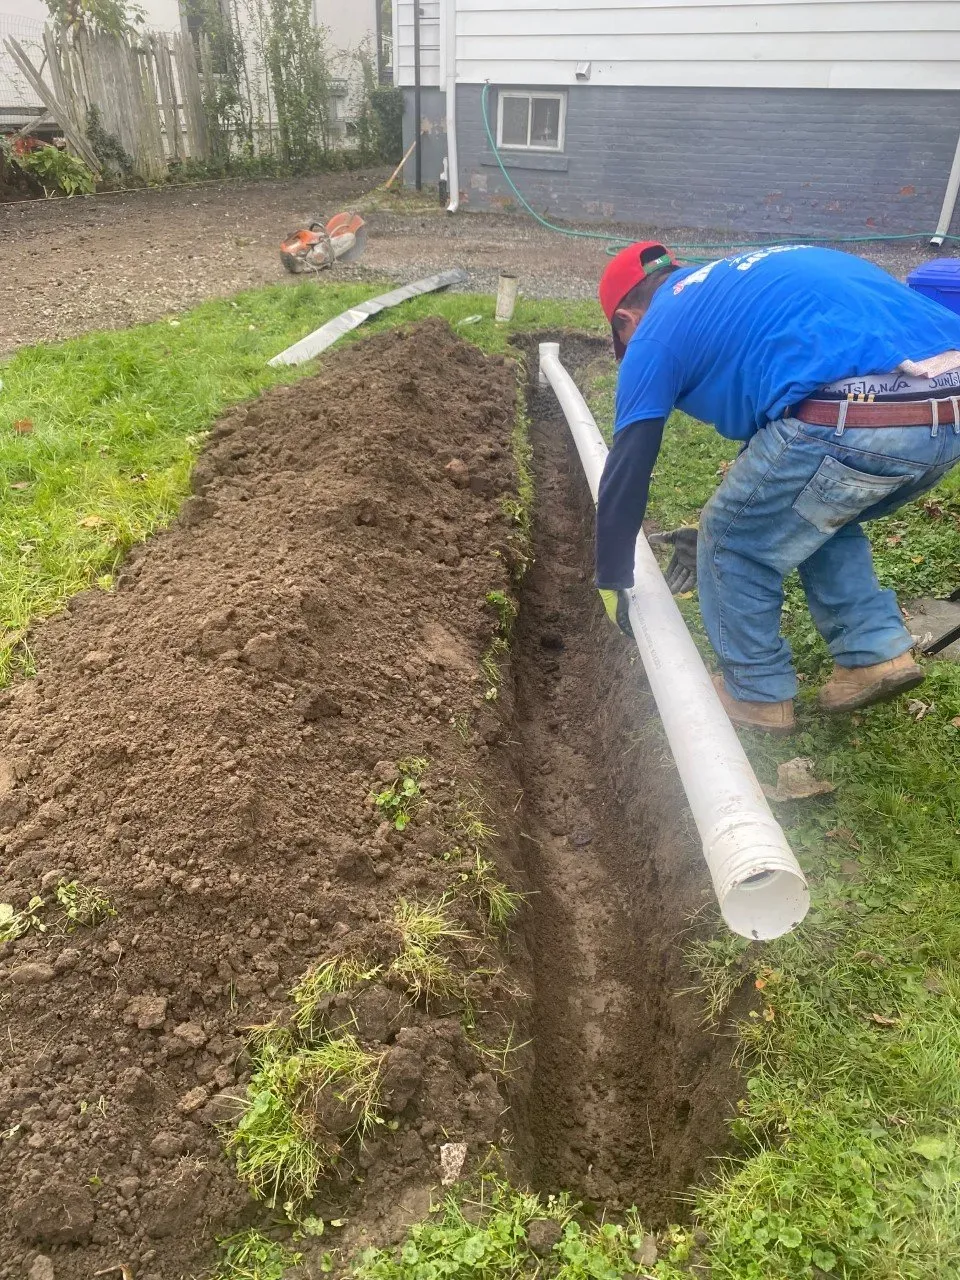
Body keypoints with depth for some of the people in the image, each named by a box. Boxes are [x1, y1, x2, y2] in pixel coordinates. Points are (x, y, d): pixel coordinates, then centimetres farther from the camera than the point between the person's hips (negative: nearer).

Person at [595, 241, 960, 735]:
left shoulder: (656, 333, 13)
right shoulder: (747, 286, 34)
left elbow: (625, 472, 14)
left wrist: (613, 579, 28)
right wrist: (729, 527, 46)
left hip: (855, 419, -8)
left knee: (733, 547, 16)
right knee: (818, 515, 33)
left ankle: (758, 694, 29)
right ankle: (876, 653, 29)